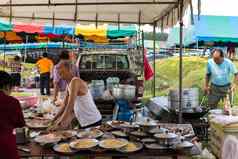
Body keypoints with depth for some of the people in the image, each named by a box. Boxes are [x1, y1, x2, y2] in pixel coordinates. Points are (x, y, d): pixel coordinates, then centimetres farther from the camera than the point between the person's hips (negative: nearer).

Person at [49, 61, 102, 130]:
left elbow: (70, 106, -26)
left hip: (92, 122, -8)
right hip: (85, 122, 9)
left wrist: (59, 124, -25)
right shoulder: (69, 84, 9)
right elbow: (65, 105, 15)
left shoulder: (75, 81, -20)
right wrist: (54, 119, 12)